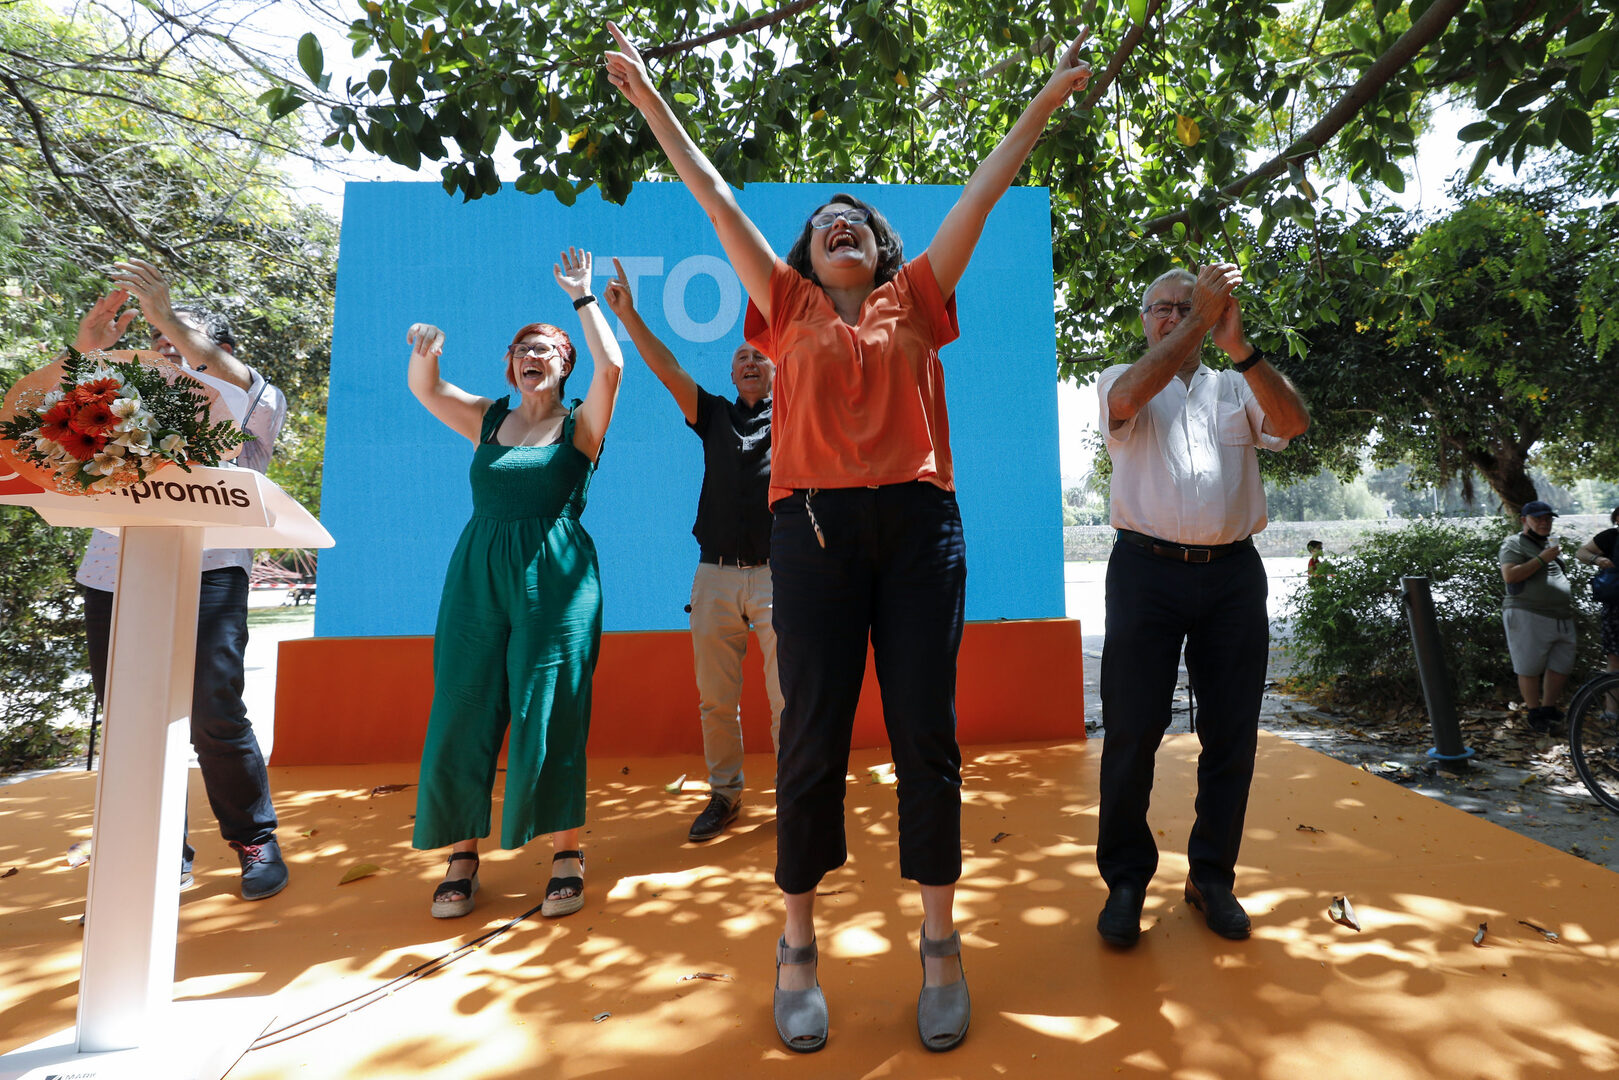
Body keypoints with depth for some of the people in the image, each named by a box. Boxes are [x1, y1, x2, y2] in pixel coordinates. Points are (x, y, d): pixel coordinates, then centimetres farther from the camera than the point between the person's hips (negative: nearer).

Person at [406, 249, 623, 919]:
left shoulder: (580, 424, 4)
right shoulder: (488, 420, 16)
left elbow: (611, 366, -10)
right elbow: (425, 390, 8)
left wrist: (582, 295, -5)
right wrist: (425, 352, -12)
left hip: (554, 579, -4)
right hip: (476, 575, 4)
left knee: (548, 718, -2)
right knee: (461, 714, 5)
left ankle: (567, 855, 12)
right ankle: (461, 853, 20)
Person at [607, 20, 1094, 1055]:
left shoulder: (916, 298, 20)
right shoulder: (790, 307, 18)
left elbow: (983, 192, 22)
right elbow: (716, 196, 20)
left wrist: (1048, 99, 24)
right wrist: (651, 101, 24)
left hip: (919, 523, 1)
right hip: (815, 524, 0)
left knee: (927, 730, 2)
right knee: (813, 734, 1)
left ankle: (942, 946, 19)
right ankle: (798, 948, 18)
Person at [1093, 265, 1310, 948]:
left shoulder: (1238, 387, 18)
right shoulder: (1122, 382, 12)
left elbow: (1295, 422, -2)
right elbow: (1130, 395, -12)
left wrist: (1239, 346, -13)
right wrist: (1199, 319, -11)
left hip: (1233, 573, 3)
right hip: (1148, 568, -3)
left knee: (1232, 734, 7)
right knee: (1132, 731, -2)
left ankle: (1212, 876, 23)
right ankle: (1126, 879, 12)